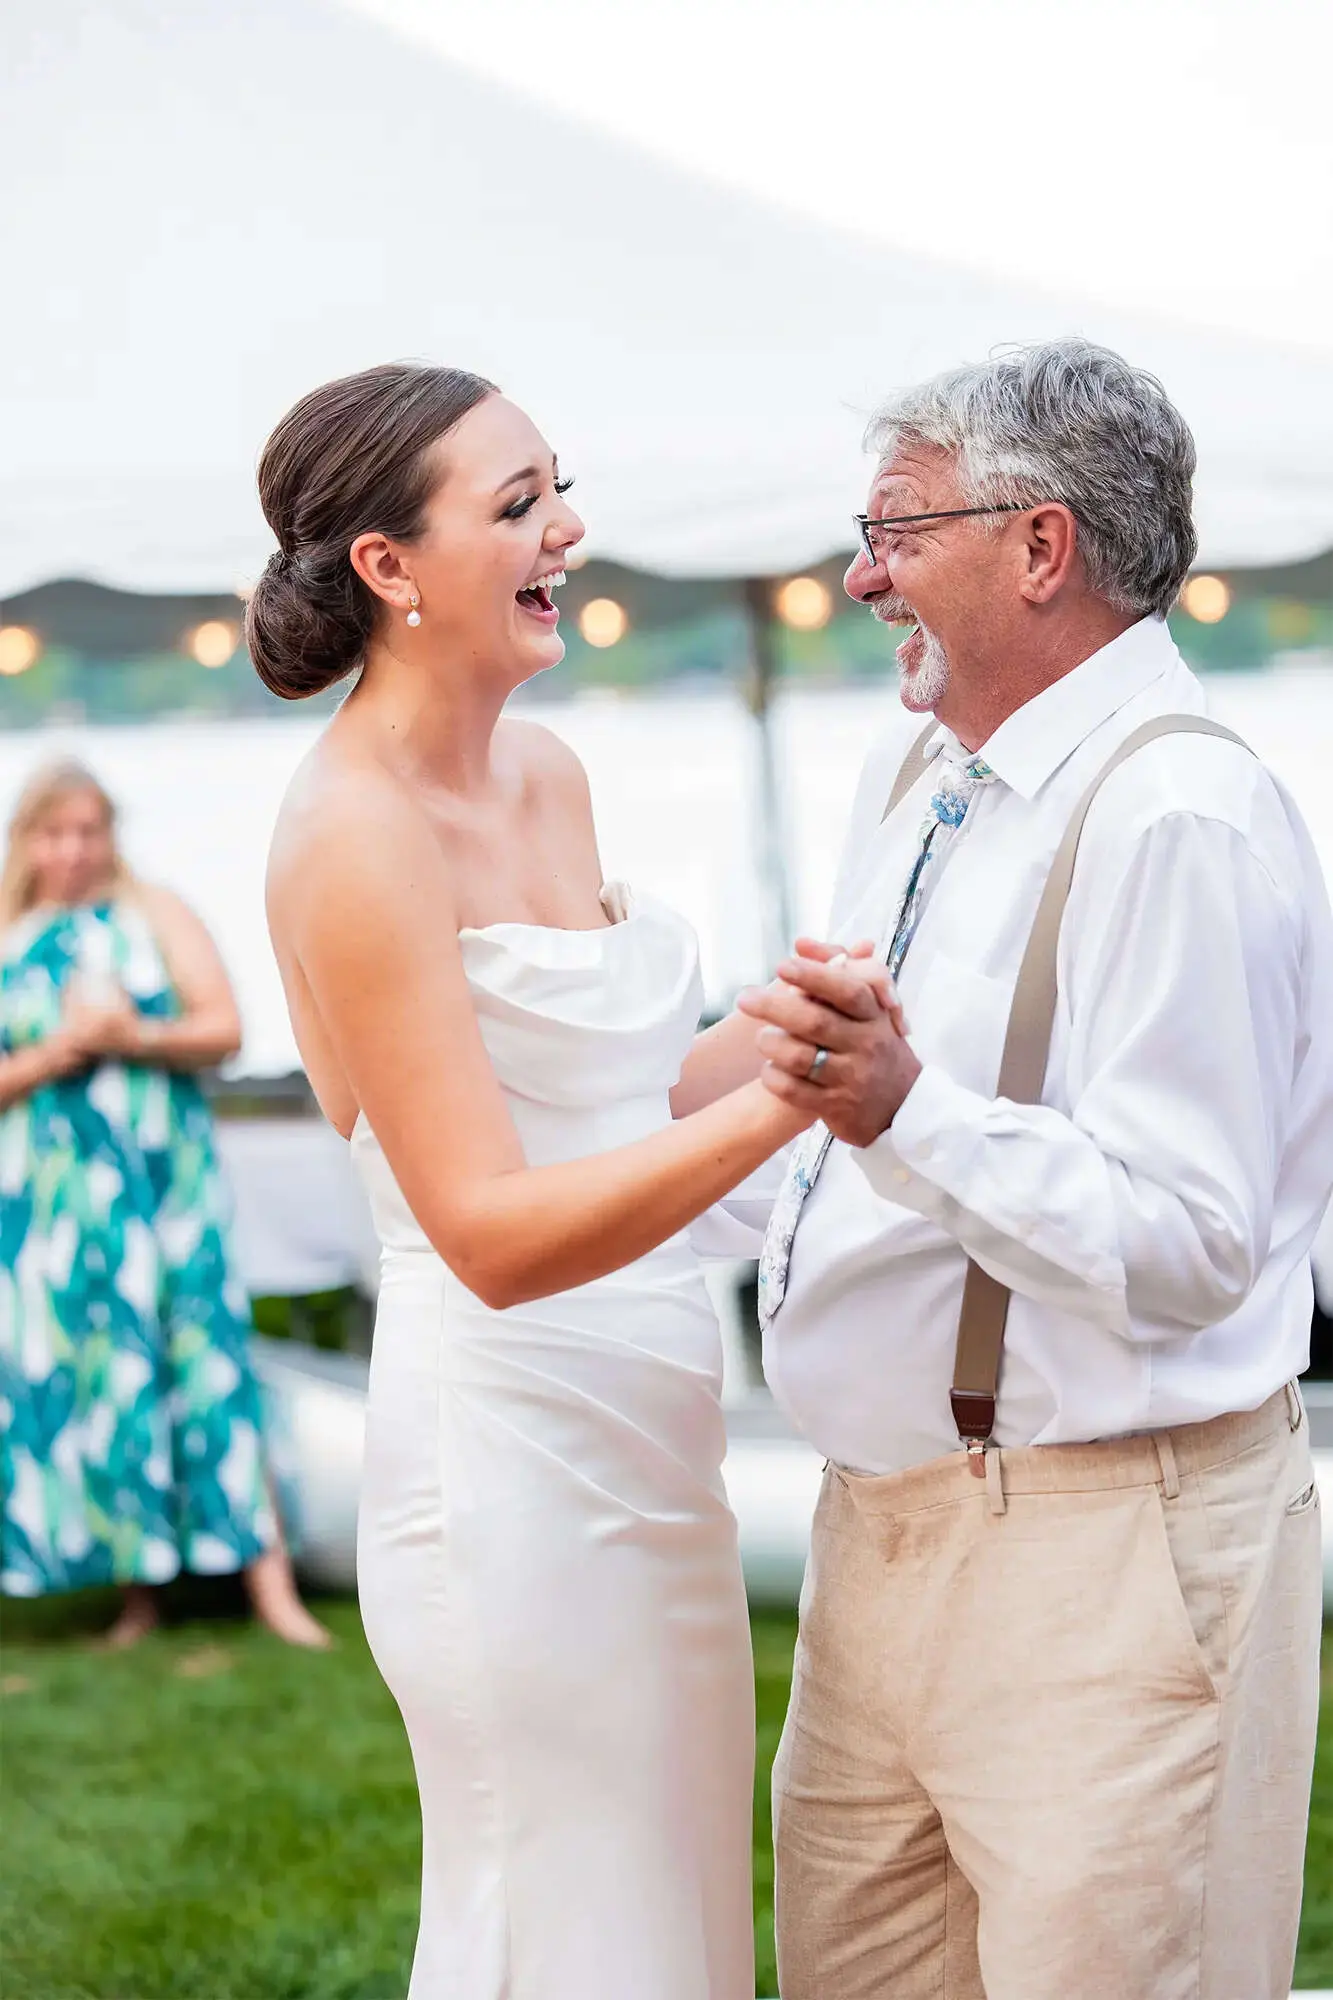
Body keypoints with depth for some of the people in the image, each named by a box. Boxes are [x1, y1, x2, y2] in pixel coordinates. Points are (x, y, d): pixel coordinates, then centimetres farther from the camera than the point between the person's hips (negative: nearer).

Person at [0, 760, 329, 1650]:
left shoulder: (156, 916, 6)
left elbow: (224, 1028, 0)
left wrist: (137, 1038, -15)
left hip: (166, 1179, -1)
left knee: (205, 1358, -6)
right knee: (84, 1371, -1)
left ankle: (270, 1584, -8)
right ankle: (137, 1589, 8)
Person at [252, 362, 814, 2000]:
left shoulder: (542, 774, 9)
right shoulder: (356, 833, -17)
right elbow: (495, 1234, -24)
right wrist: (780, 1098, -33)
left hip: (640, 1437, 9)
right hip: (518, 1458, -9)